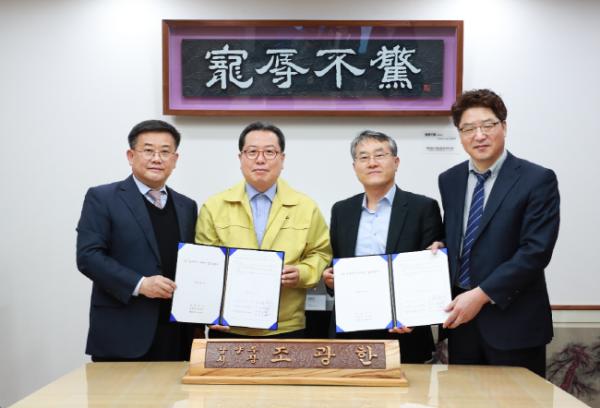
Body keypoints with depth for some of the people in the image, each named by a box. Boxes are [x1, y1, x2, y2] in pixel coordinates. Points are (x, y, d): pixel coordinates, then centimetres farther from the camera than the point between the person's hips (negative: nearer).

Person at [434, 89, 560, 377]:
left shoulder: (538, 180, -9)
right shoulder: (449, 180, 9)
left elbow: (536, 251, -16)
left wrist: (481, 294, -18)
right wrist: (441, 246, -4)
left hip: (513, 320, -5)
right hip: (460, 316, 5)